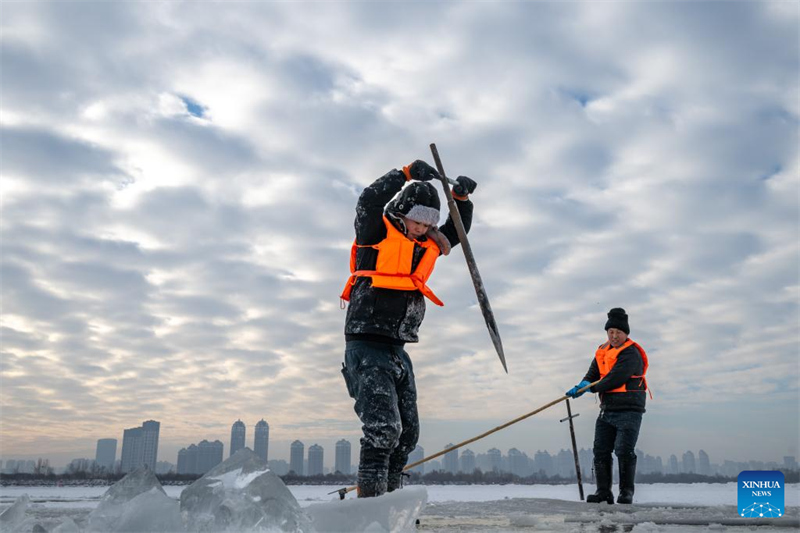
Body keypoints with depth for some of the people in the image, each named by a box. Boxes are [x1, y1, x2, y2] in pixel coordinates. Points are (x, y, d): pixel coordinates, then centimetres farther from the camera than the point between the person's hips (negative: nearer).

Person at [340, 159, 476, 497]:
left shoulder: (428, 245, 13)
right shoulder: (376, 232, -5)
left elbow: (455, 232, 23)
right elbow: (369, 201, -21)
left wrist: (462, 198, 6)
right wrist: (407, 174, -26)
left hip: (397, 351, 8)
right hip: (365, 346, -8)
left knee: (407, 433, 12)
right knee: (383, 428, -18)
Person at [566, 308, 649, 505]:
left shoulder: (631, 354, -12)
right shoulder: (602, 352, 13)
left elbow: (616, 379, -20)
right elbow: (593, 373, 12)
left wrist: (592, 388, -9)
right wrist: (583, 384, -10)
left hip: (629, 410, -7)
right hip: (607, 410, 8)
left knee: (624, 451, -10)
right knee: (600, 451, 6)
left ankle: (626, 492, 4)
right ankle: (603, 491, 13)